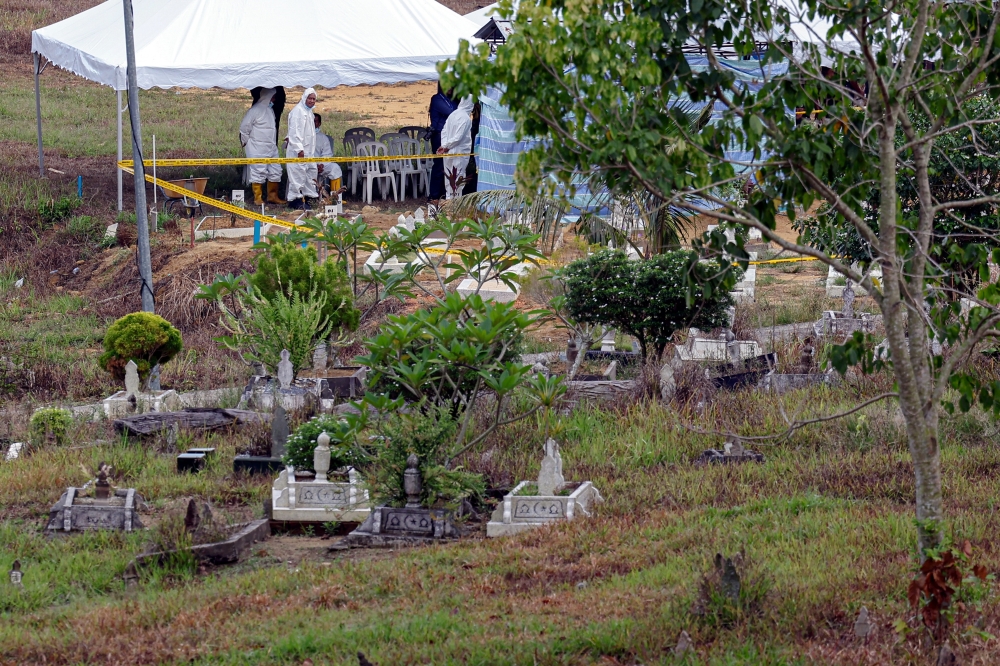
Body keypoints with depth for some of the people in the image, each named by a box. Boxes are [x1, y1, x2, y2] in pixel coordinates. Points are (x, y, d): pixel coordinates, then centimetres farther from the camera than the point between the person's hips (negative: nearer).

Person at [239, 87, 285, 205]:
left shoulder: (270, 110, 15)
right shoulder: (255, 110, -13)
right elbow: (244, 127, -12)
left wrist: (275, 143, 18)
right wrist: (246, 142, -5)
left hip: (271, 147, 9)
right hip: (258, 149, -9)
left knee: (275, 171, 8)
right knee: (259, 171, -6)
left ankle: (272, 196, 18)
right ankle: (257, 198, -1)